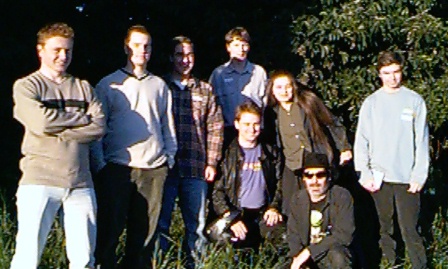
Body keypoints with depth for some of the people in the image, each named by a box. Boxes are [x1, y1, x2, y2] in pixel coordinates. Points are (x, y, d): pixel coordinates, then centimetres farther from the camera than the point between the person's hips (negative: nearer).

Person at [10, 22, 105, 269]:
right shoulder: (26, 86, 7)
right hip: (40, 181, -3)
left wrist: (57, 129, -8)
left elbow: (99, 127, 1)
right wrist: (82, 118, 0)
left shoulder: (84, 88, 17)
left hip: (80, 183, 4)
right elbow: (41, 123, -12)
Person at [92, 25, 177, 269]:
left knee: (145, 231, 6)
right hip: (117, 166, -3)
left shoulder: (159, 86, 16)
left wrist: (170, 157, 10)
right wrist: (99, 163, -4)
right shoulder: (109, 84, 7)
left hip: (154, 168, 3)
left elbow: (168, 125, 18)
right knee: (110, 229, -2)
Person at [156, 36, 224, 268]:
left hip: (196, 169, 2)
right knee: (160, 223, 2)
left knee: (197, 224, 7)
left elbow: (215, 127, 9)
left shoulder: (205, 90, 11)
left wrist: (211, 162, 2)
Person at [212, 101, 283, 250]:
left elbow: (280, 185, 17)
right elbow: (216, 190, -1)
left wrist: (274, 207, -2)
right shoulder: (227, 153, 5)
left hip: (264, 214, 3)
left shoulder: (271, 153, 17)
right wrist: (229, 217, -15)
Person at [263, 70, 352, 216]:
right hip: (293, 170, 3)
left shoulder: (308, 101, -4)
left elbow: (333, 124, 3)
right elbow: (269, 140, 17)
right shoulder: (272, 113, 5)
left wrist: (344, 148, 6)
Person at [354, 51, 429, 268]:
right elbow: (361, 141, 4)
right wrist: (365, 173, -5)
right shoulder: (371, 103, 4)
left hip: (407, 177, -2)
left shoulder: (415, 101, 1)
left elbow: (421, 141, 0)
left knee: (409, 229, -5)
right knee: (386, 227, 12)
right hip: (379, 177, 2)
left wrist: (419, 175, -7)